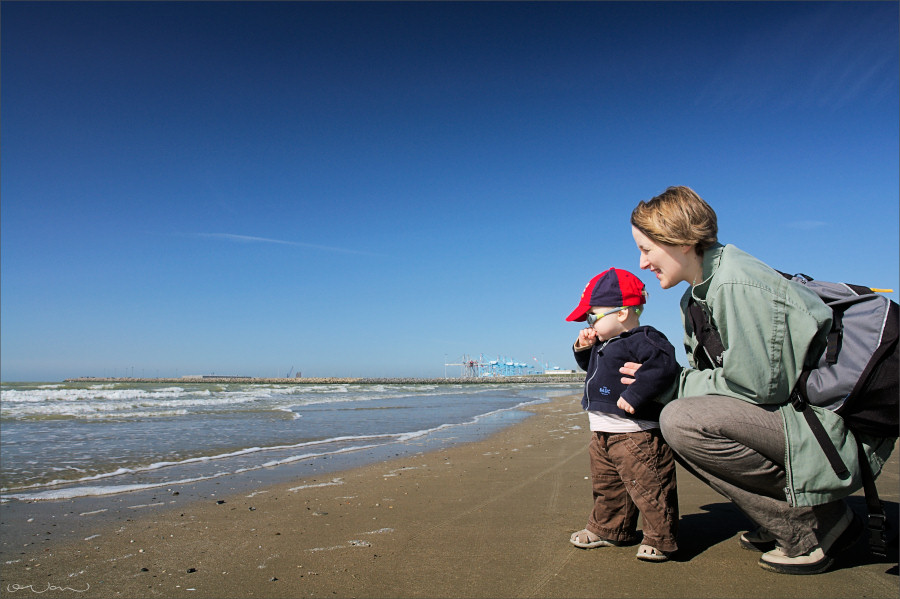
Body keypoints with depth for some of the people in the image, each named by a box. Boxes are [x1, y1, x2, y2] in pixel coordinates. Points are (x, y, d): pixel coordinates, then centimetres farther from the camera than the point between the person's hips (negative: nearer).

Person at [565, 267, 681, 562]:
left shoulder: (643, 340, -15)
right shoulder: (604, 344, 15)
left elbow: (664, 366, -29)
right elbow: (591, 368, 32)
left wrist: (634, 395, -32)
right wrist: (584, 349, 12)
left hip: (636, 434, -10)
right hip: (602, 434, 10)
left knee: (648, 487, -1)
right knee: (607, 487, 21)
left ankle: (660, 538, 15)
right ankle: (608, 529, 37)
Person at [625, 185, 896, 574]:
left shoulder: (738, 286, -22)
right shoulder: (695, 298, 9)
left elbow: (755, 384, -23)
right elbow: (707, 374, 13)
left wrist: (667, 382, -11)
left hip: (836, 426, -10)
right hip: (792, 410, 10)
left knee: (682, 421, -25)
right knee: (678, 415, 9)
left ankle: (814, 526, -6)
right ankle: (782, 521, 13)